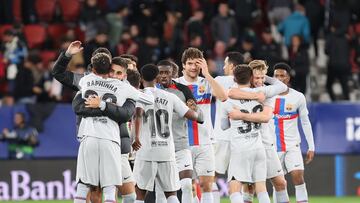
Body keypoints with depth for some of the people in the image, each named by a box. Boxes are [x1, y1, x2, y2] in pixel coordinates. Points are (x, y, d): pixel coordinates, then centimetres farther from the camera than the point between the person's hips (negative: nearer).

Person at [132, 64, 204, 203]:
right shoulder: (169, 97, 9)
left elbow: (138, 114, -20)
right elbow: (190, 114, 10)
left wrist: (136, 137, -26)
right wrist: (199, 117, 32)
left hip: (146, 150, -3)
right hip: (167, 151, 3)